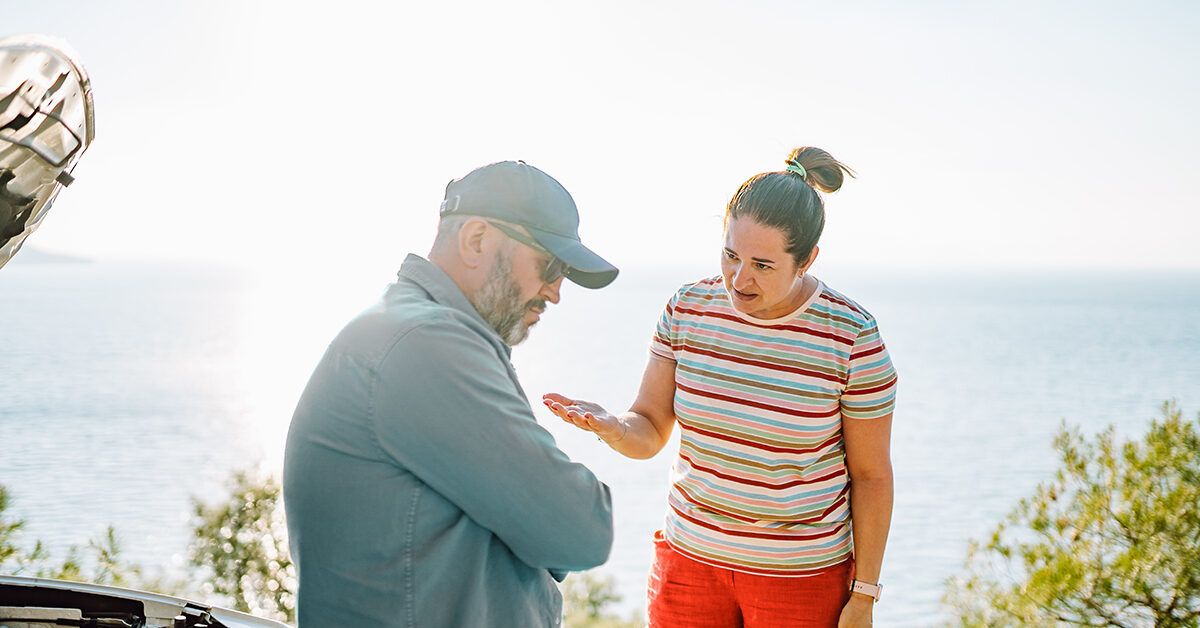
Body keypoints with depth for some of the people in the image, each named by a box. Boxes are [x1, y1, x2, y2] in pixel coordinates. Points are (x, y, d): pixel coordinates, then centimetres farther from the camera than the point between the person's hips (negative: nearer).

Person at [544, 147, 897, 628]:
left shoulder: (852, 337, -15)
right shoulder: (688, 309, -6)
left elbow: (870, 474, -7)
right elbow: (648, 433, -3)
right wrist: (608, 426, -26)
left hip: (801, 574, -3)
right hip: (690, 554, 3)